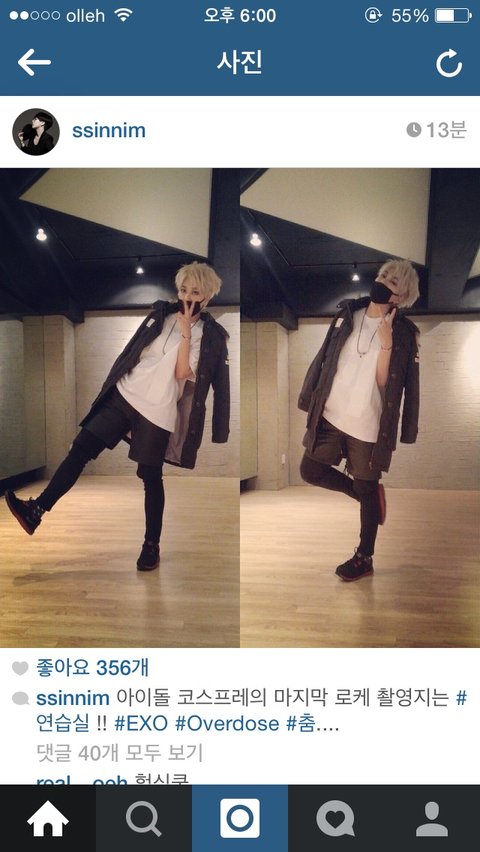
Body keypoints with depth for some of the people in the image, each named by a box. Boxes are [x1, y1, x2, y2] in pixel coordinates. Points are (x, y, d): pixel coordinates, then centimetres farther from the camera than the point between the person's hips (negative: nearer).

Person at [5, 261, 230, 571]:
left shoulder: (210, 335, -5)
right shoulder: (163, 313, 10)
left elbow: (182, 373, -17)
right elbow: (134, 351, 16)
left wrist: (185, 331, -17)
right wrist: (114, 383, 17)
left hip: (158, 410, -4)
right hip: (125, 394, 5)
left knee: (150, 476, 2)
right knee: (81, 449, -3)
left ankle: (152, 544, 18)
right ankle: (37, 510, 2)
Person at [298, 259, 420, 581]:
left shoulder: (404, 332, -9)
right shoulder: (348, 313, 4)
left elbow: (385, 382, -14)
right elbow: (325, 358, 9)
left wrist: (386, 344, -25)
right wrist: (310, 398, 10)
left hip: (368, 425, -5)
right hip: (330, 415, 5)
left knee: (366, 492, 6)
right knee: (311, 470, 9)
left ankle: (364, 558, 25)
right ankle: (369, 493, 30)